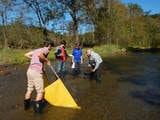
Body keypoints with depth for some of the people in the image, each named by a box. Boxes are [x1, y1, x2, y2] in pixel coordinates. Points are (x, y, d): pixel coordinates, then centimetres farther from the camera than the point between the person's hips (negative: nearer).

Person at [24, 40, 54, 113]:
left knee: (29, 89, 21)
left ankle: (26, 105, 34)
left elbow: (26, 55, 22)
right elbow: (40, 55, -26)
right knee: (40, 91, 3)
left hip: (30, 71, 9)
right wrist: (47, 60, -10)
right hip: (36, 72, -9)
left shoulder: (36, 50, 22)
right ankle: (37, 108, 9)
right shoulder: (46, 49, -3)